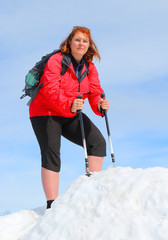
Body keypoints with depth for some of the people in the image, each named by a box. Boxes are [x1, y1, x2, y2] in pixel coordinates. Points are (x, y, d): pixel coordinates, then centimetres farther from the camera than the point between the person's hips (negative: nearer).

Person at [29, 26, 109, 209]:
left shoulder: (89, 67, 3)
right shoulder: (56, 61, -16)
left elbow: (95, 92, -4)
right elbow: (50, 90, -28)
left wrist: (100, 105, -28)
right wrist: (69, 105, -44)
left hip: (71, 115, 6)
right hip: (46, 113, -6)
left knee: (97, 142, -4)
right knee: (51, 155, -16)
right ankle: (51, 204, -13)